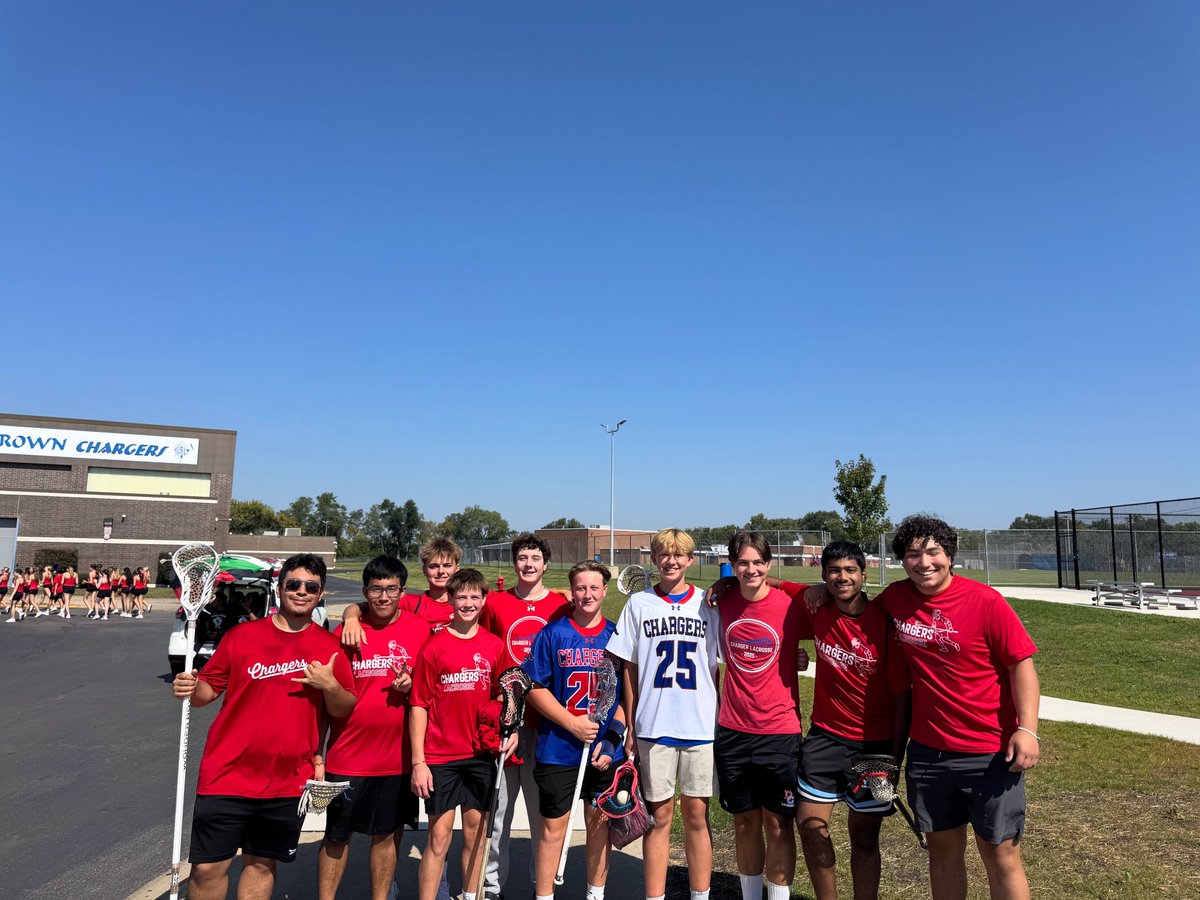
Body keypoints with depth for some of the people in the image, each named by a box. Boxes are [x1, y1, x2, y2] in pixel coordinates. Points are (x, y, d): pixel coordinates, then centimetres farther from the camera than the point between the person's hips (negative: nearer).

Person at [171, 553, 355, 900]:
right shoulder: (243, 635, -1)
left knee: (262, 865, 14)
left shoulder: (329, 647, 1)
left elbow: (344, 710, 4)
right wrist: (190, 689, -16)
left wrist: (330, 686, -16)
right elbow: (209, 689, 6)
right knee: (207, 868, 2)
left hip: (289, 781, 1)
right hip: (228, 774, -1)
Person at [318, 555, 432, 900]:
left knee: (387, 833, 14)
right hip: (347, 754, 0)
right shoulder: (345, 632, -4)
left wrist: (411, 685, -16)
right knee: (336, 835, 12)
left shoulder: (420, 630, -4)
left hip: (399, 754, 0)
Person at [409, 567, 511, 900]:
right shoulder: (434, 646, -7)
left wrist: (509, 727, -3)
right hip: (440, 756, -3)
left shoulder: (495, 645, 3)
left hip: (481, 754, 4)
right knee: (439, 836, 0)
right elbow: (418, 705, -7)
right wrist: (418, 761, -10)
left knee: (475, 830, 14)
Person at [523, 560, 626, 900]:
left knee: (600, 824, 13)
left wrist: (613, 736, -7)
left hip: (605, 753, 2)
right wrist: (572, 723, -13)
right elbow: (534, 687, -4)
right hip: (557, 752, -2)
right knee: (553, 827, 6)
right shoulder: (552, 634, -4)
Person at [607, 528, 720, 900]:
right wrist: (629, 726, 3)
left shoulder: (707, 604, 3)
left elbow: (715, 668, 8)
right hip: (653, 726, 0)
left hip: (701, 725, 0)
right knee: (659, 816, 7)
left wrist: (720, 718, 5)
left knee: (697, 814, 7)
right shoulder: (639, 604, 3)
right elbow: (630, 669, 5)